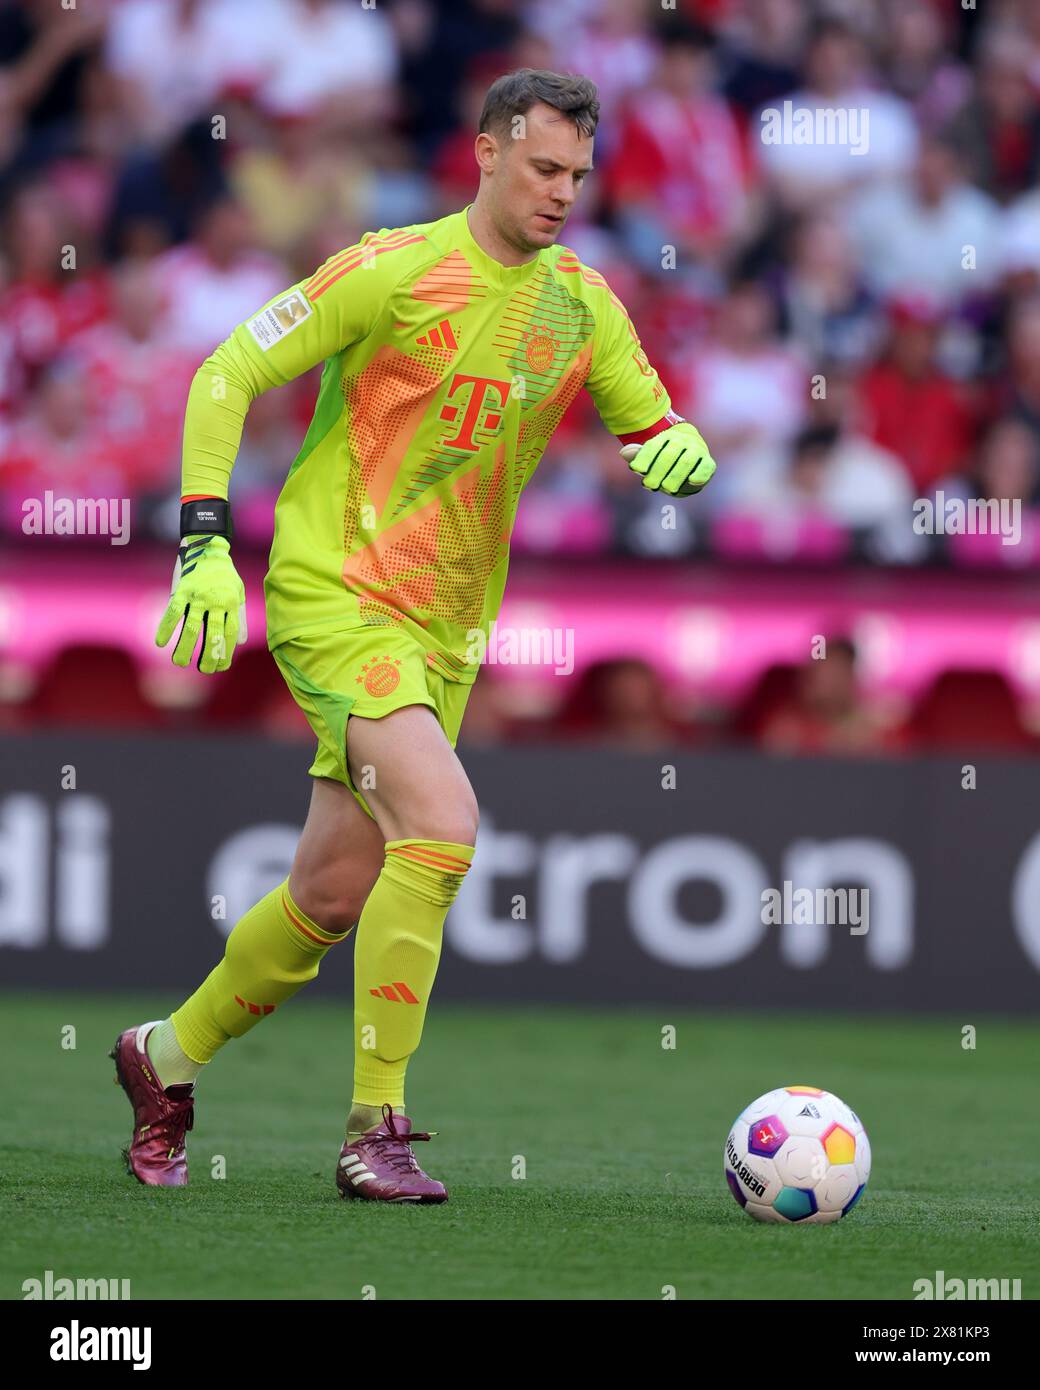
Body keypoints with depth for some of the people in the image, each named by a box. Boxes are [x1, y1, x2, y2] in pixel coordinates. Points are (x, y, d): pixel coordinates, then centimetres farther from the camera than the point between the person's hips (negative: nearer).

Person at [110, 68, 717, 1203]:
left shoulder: (581, 308, 7)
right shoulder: (396, 269, -10)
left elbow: (655, 428, 16)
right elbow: (226, 375, -8)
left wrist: (677, 448, -9)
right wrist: (204, 539, -17)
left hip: (446, 628, 7)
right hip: (332, 592, -7)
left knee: (333, 896, 9)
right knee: (442, 824, -25)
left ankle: (167, 1057, 33)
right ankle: (375, 1130, -17)